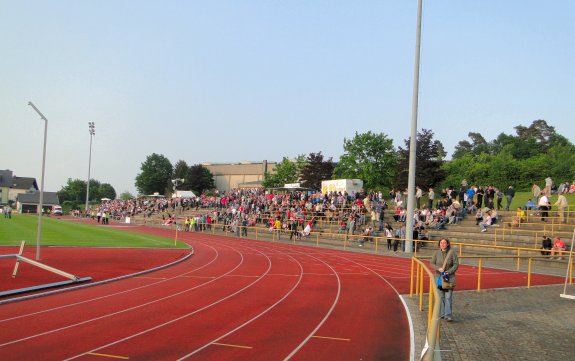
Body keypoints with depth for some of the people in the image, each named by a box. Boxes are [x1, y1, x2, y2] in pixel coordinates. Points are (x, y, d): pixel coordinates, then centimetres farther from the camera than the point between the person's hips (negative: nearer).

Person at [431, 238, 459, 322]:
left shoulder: (452, 253, -5)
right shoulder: (436, 253, 2)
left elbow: (456, 264, -4)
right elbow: (432, 263, 4)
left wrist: (449, 272, -15)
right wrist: (438, 268, -15)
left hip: (449, 278, -3)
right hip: (439, 277, 3)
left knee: (448, 297, -8)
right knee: (440, 296, 8)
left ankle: (448, 315, -7)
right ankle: (442, 314, 19)